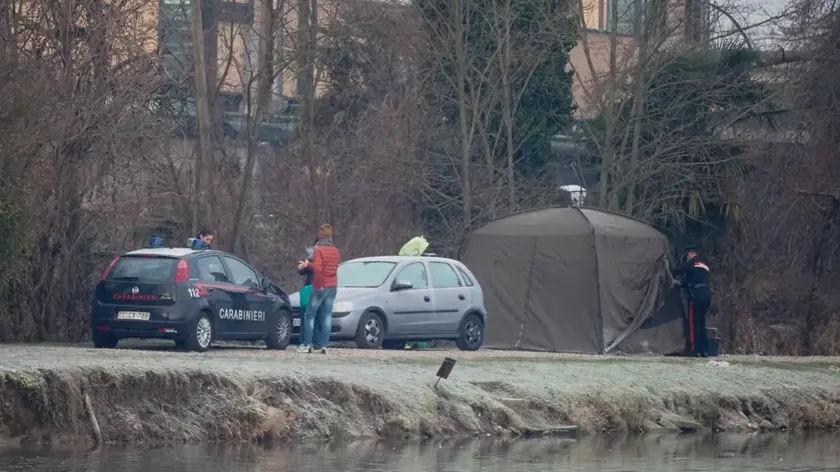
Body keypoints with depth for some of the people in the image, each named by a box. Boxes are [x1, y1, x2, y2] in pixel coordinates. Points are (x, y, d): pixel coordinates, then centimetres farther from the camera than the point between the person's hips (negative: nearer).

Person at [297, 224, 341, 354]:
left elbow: (317, 268, -23)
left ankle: (306, 344, -3)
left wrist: (307, 264, -8)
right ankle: (324, 345, -1)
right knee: (327, 317, 4)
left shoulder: (319, 250, -12)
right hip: (332, 287, 6)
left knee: (310, 315, 2)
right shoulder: (336, 251, 10)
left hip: (320, 287, -6)